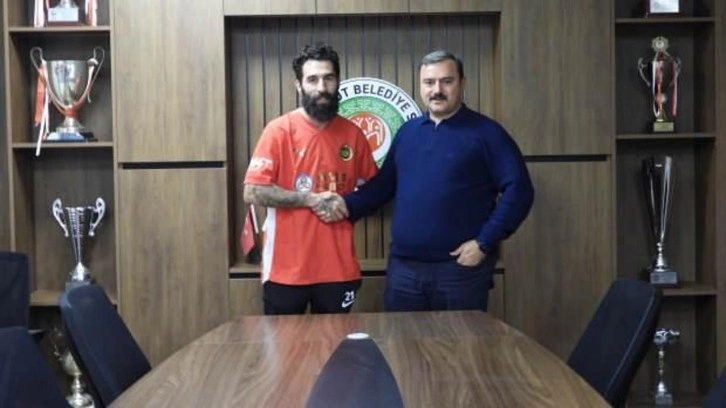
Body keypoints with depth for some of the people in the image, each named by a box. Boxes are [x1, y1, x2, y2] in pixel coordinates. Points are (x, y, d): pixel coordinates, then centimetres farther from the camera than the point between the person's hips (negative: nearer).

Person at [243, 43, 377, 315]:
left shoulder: (352, 134, 5)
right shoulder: (279, 130, -6)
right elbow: (253, 193, -13)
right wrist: (310, 200, -14)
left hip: (338, 269, 3)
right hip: (286, 270, -3)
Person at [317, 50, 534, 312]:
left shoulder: (486, 133, -4)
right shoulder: (407, 132, 12)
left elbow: (518, 189, -9)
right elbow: (383, 184, 16)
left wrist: (485, 243, -13)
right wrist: (348, 206, -1)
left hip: (460, 268, -4)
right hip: (403, 266, 5)